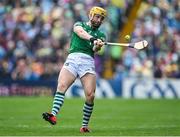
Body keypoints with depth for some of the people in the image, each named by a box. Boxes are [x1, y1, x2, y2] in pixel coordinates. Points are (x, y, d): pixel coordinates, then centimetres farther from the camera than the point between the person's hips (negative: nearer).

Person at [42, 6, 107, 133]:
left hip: (88, 62, 1)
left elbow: (95, 49, 2)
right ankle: (53, 115, -38)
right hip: (72, 59, -1)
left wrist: (98, 45, -23)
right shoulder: (79, 25, 19)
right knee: (61, 86, -24)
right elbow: (80, 32, -6)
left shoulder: (101, 35, 23)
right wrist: (92, 38, -26)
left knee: (90, 95, -14)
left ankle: (85, 125, -2)